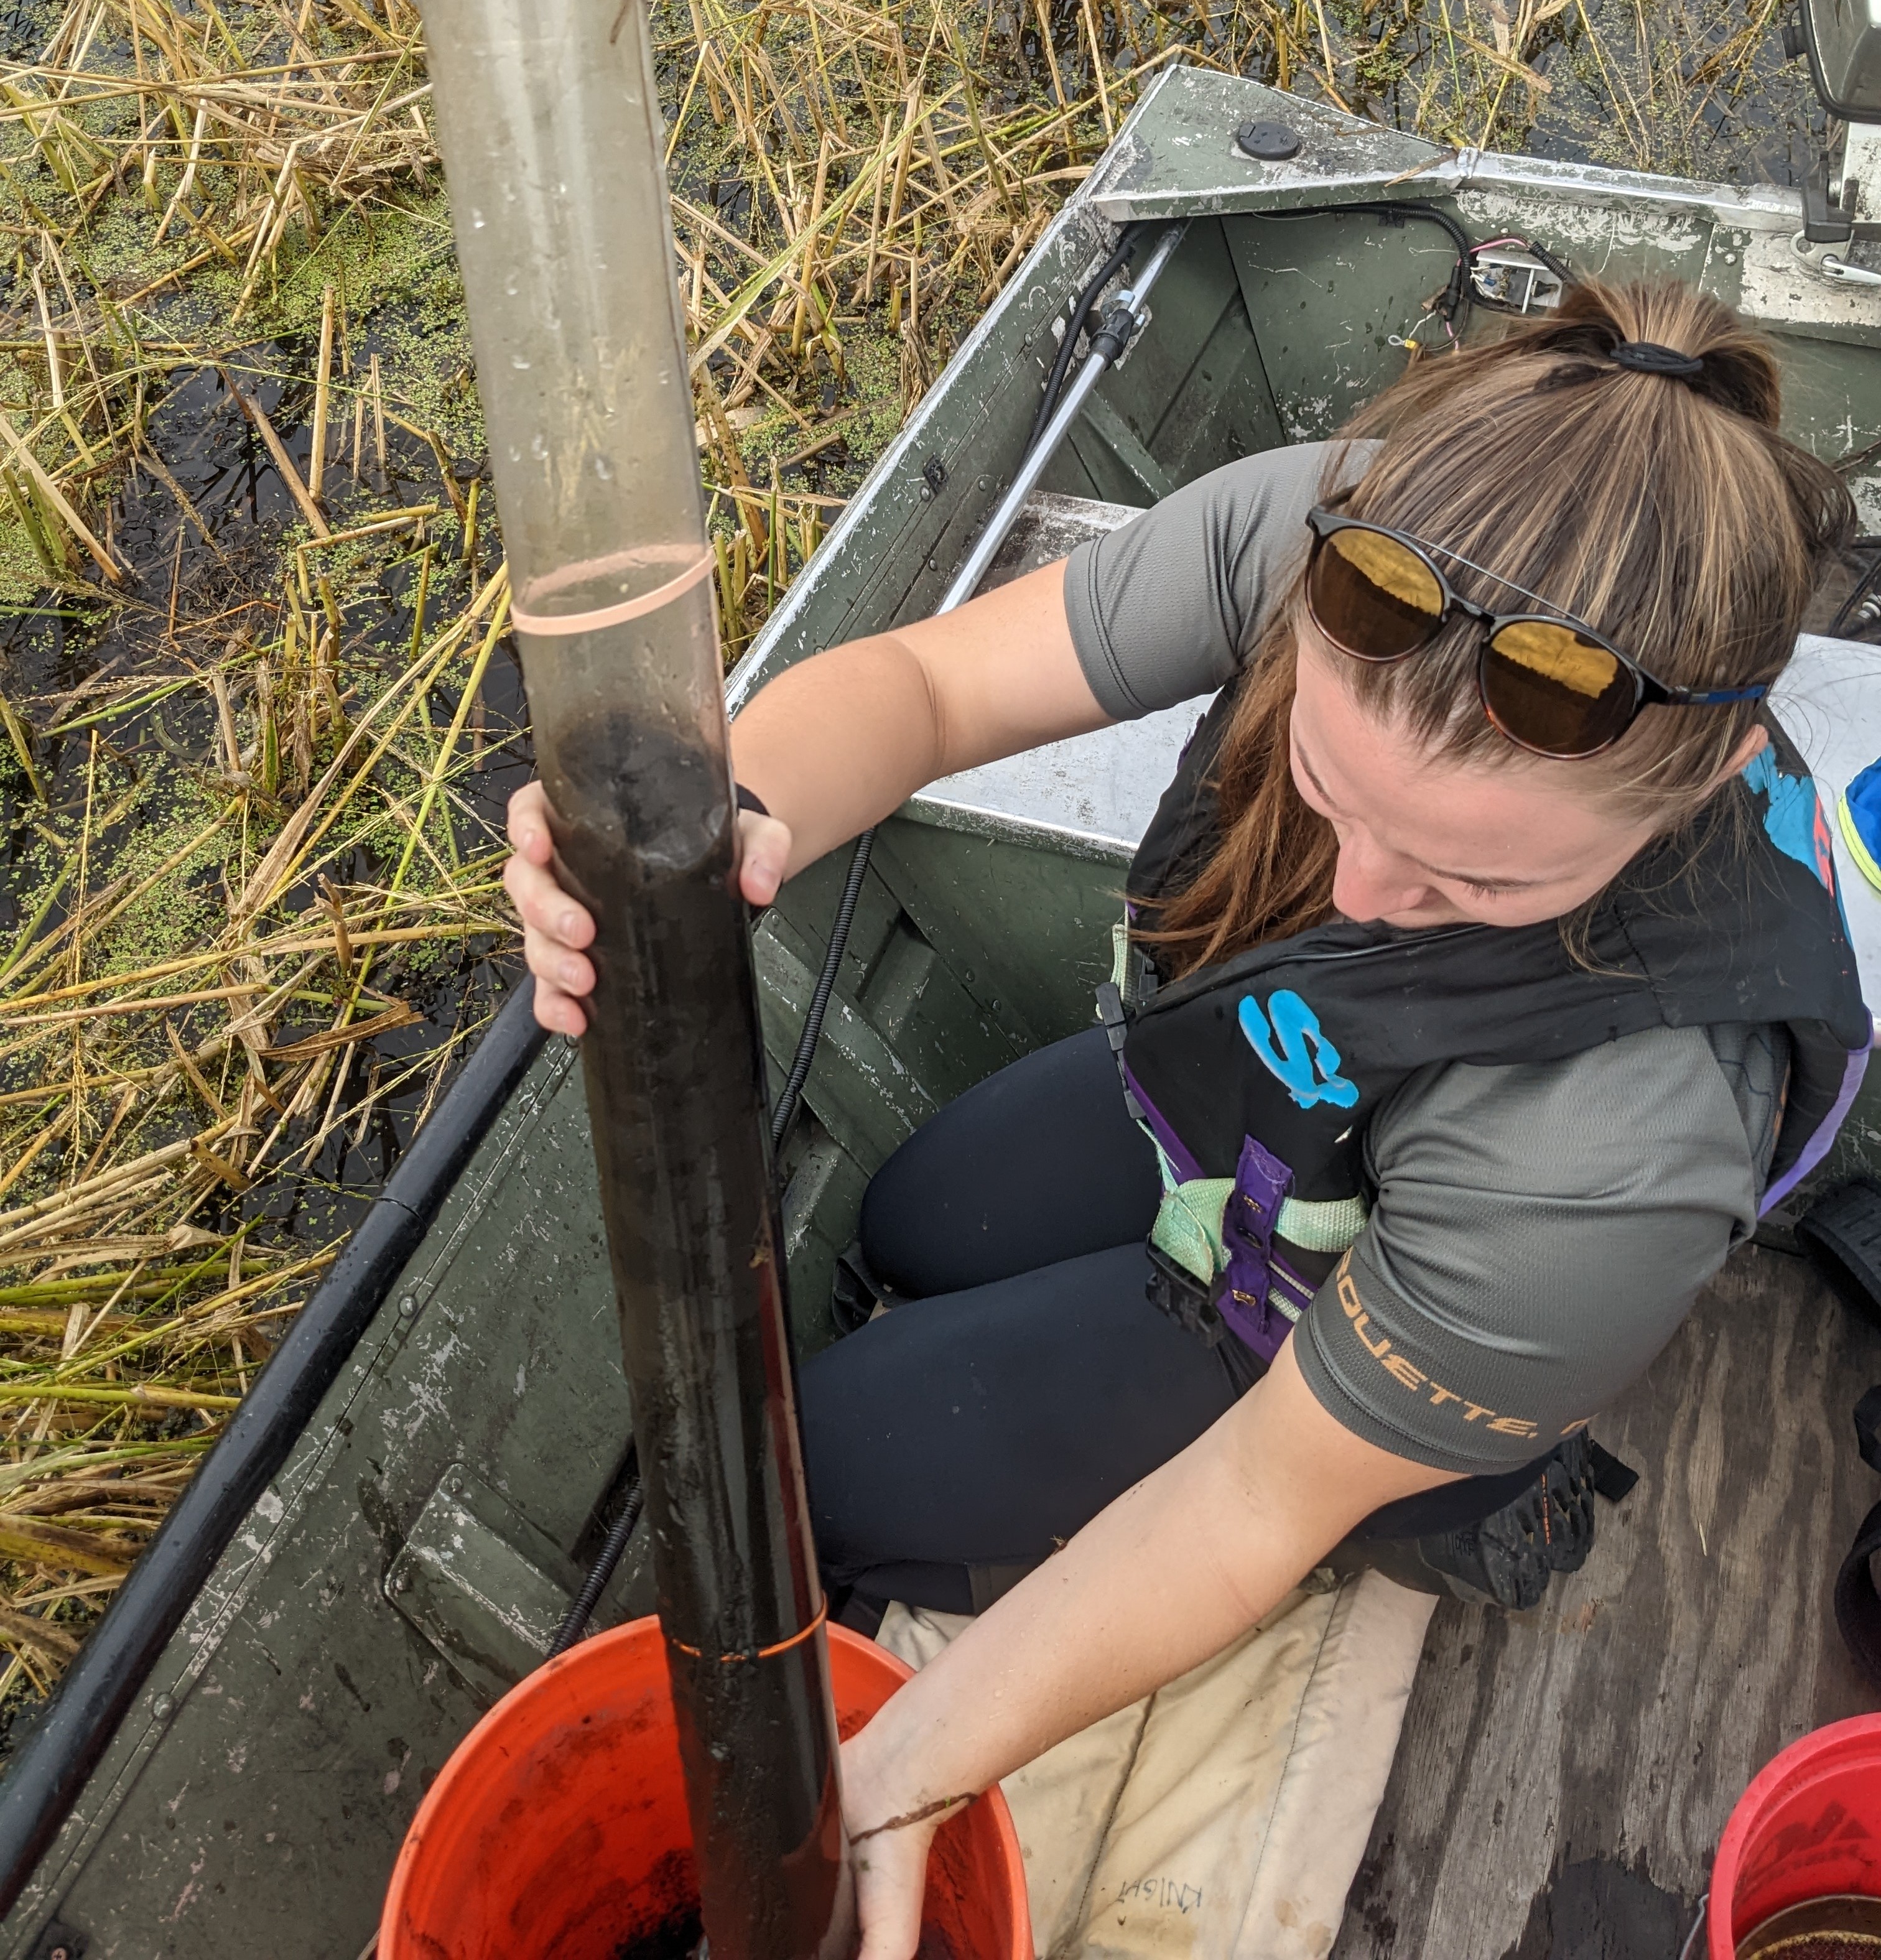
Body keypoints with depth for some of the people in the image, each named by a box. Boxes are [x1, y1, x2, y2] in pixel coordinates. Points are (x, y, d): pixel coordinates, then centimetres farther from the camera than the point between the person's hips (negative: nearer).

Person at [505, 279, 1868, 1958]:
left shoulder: (1621, 1150, -45)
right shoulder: (1312, 535, -35)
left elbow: (1259, 1501, -32)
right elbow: (921, 682, -27)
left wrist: (899, 1785, -32)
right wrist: (731, 823, -50)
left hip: (1336, 1327, -5)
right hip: (1233, 1084, 6)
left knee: (831, 1472, 8)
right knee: (914, 1240, 29)